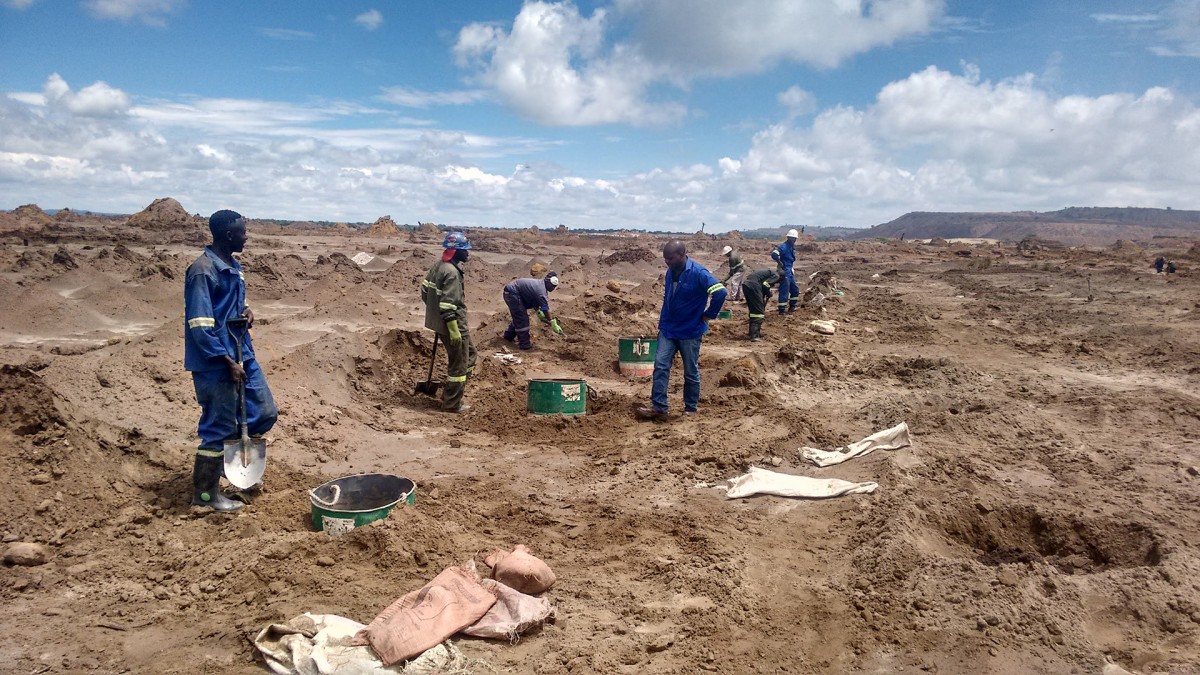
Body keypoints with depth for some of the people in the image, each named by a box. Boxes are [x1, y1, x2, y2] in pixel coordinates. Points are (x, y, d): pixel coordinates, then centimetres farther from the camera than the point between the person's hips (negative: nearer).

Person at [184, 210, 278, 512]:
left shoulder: (234, 266, 9)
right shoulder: (202, 271, -18)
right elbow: (200, 325, -20)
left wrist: (245, 312, 0)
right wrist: (227, 362, -19)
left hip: (242, 354, 9)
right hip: (215, 363, -9)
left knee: (265, 413, 12)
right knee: (218, 427, 1)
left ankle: (226, 461, 34)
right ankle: (204, 493, 18)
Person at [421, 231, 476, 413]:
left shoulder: (437, 266, 7)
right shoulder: (452, 273, -23)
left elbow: (425, 290, 15)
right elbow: (448, 305, -26)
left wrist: (433, 309, 26)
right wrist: (454, 330, -23)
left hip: (438, 321, 10)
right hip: (453, 324, -10)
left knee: (469, 353, 24)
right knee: (458, 364, 4)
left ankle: (453, 392, 30)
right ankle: (452, 403, 15)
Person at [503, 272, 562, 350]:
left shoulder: (540, 283, 9)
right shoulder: (541, 291, -21)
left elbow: (533, 300, 20)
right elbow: (545, 310, -20)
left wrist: (538, 311, 11)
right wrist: (554, 324, -16)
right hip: (512, 293, -11)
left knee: (518, 317, 23)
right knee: (522, 319, -8)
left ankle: (509, 335, 39)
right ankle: (524, 344, -3)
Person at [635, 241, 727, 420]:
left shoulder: (698, 273, -19)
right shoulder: (671, 272, 3)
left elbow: (720, 292, -26)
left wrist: (708, 315, -17)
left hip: (690, 331, -6)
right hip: (668, 329, 6)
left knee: (691, 372, 7)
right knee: (660, 366, -3)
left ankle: (691, 408, 21)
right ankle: (658, 407, 0)